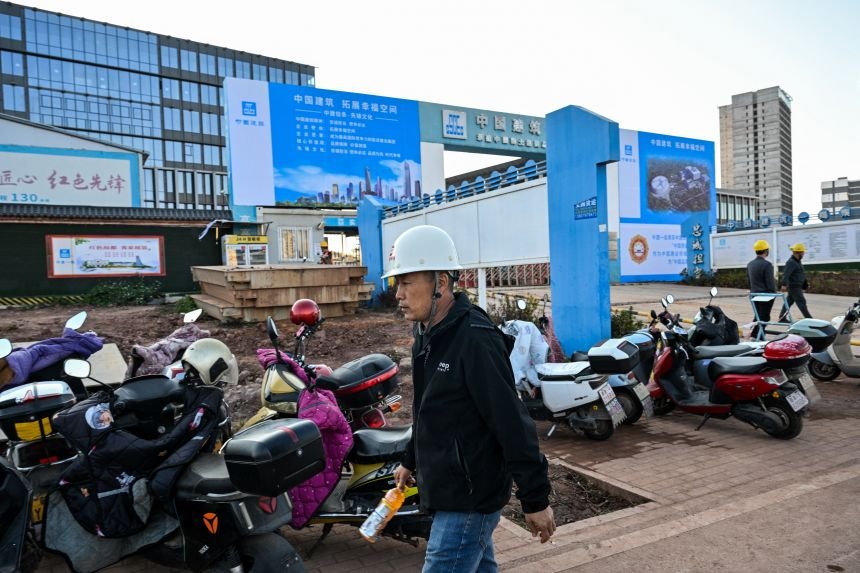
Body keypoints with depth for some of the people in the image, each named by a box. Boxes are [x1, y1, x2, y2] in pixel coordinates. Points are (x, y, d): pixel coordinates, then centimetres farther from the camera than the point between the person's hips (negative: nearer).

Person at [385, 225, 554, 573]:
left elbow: (513, 423, -22)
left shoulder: (475, 339, -23)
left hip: (470, 496, -9)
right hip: (448, 490, 9)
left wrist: (535, 500, -18)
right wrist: (411, 461, 24)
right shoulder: (426, 333, 6)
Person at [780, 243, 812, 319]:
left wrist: (805, 284, 30)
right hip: (794, 286, -10)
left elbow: (800, 274, 26)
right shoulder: (791, 262, -18)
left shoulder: (797, 261, 15)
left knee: (789, 301, 12)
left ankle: (782, 317, 17)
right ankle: (809, 319, -5)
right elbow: (786, 274, -29)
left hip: (797, 286, 10)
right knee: (801, 302, -7)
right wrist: (784, 284, -40)